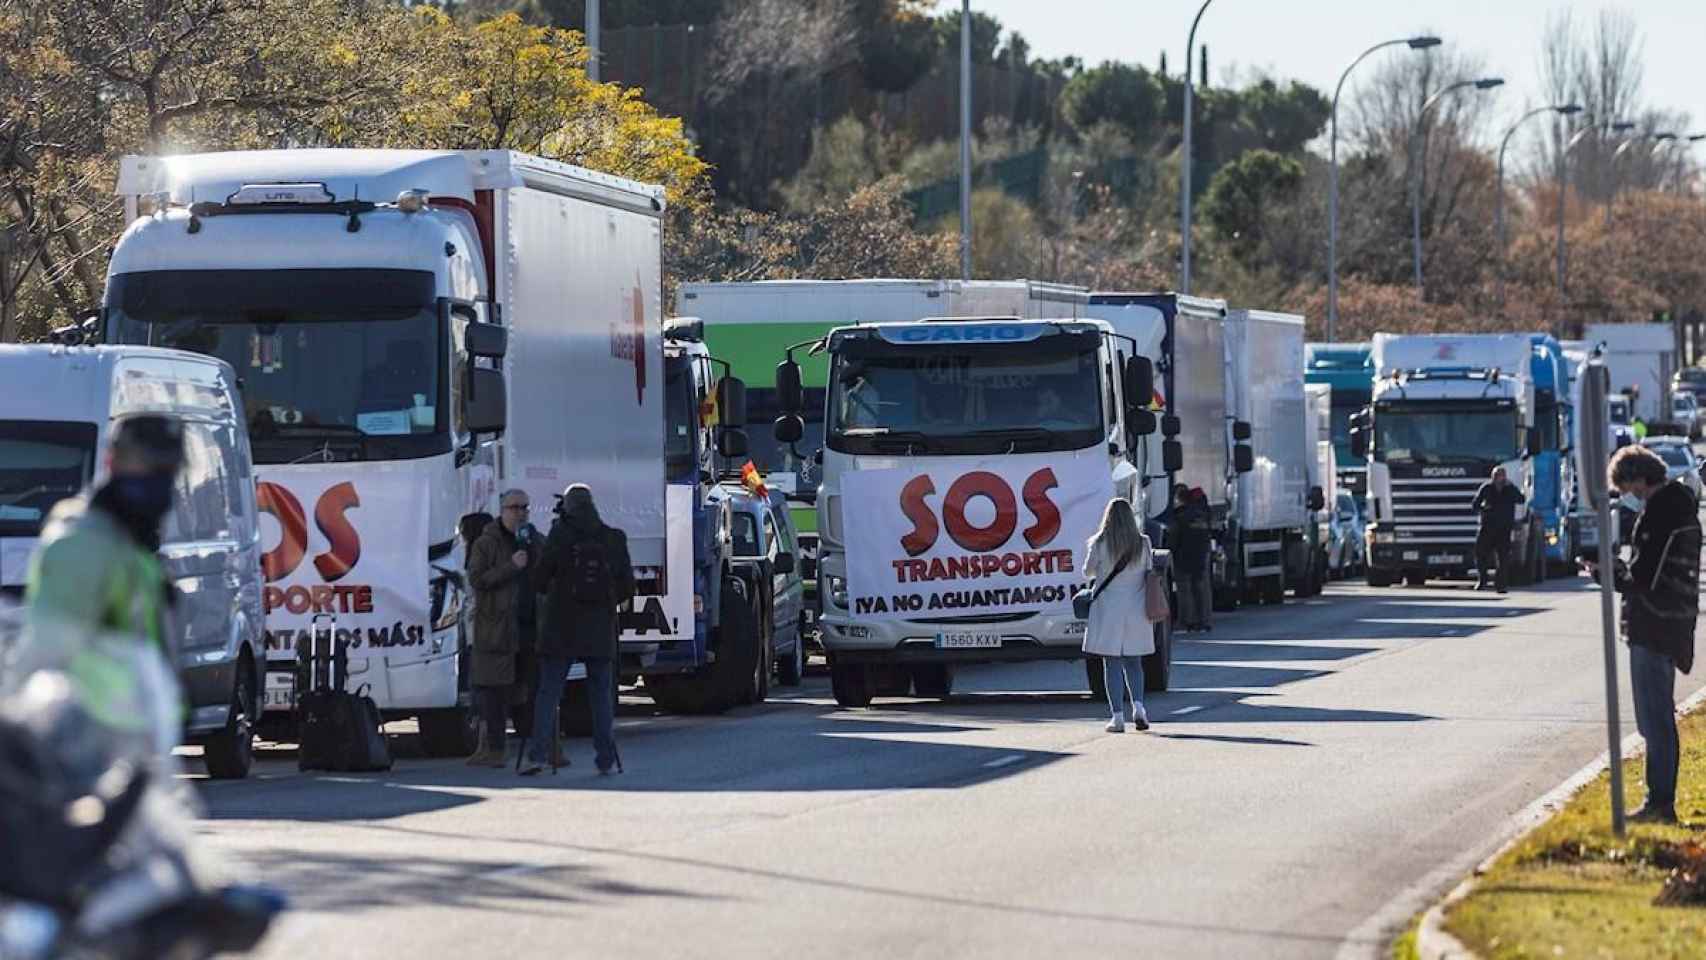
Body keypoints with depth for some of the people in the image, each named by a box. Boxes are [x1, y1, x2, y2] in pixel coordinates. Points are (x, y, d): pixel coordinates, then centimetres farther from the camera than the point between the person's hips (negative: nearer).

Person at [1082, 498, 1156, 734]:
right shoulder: (1142, 543, -3)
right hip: (1136, 610, 2)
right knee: (1133, 662, 14)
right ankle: (1138, 706, -3)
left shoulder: (1099, 544, -10)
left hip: (1108, 610, -2)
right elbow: (1148, 574, 3)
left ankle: (1118, 716, -2)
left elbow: (1089, 572, 3)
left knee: (1112, 664, 2)